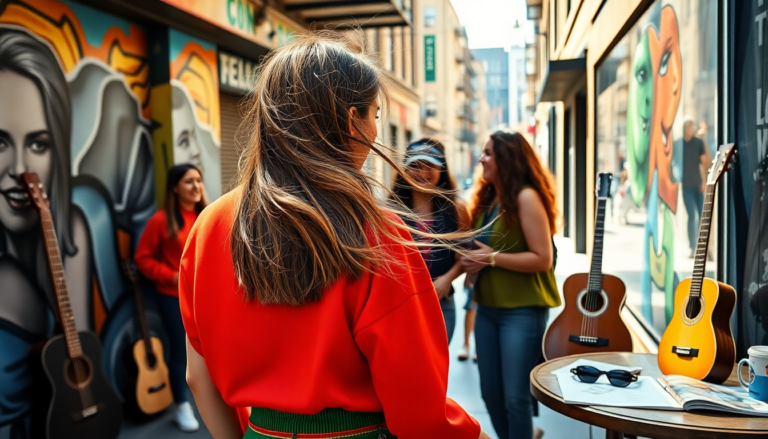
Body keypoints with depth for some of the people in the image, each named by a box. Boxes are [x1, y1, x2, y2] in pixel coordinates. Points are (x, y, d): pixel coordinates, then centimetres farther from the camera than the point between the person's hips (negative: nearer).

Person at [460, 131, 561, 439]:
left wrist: (492, 258, -17)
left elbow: (542, 259, -18)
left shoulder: (526, 198, -14)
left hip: (522, 311, -7)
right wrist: (472, 261, -1)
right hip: (487, 307, 8)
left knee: (515, 396, 1)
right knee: (490, 392, 15)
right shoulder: (487, 198, 9)